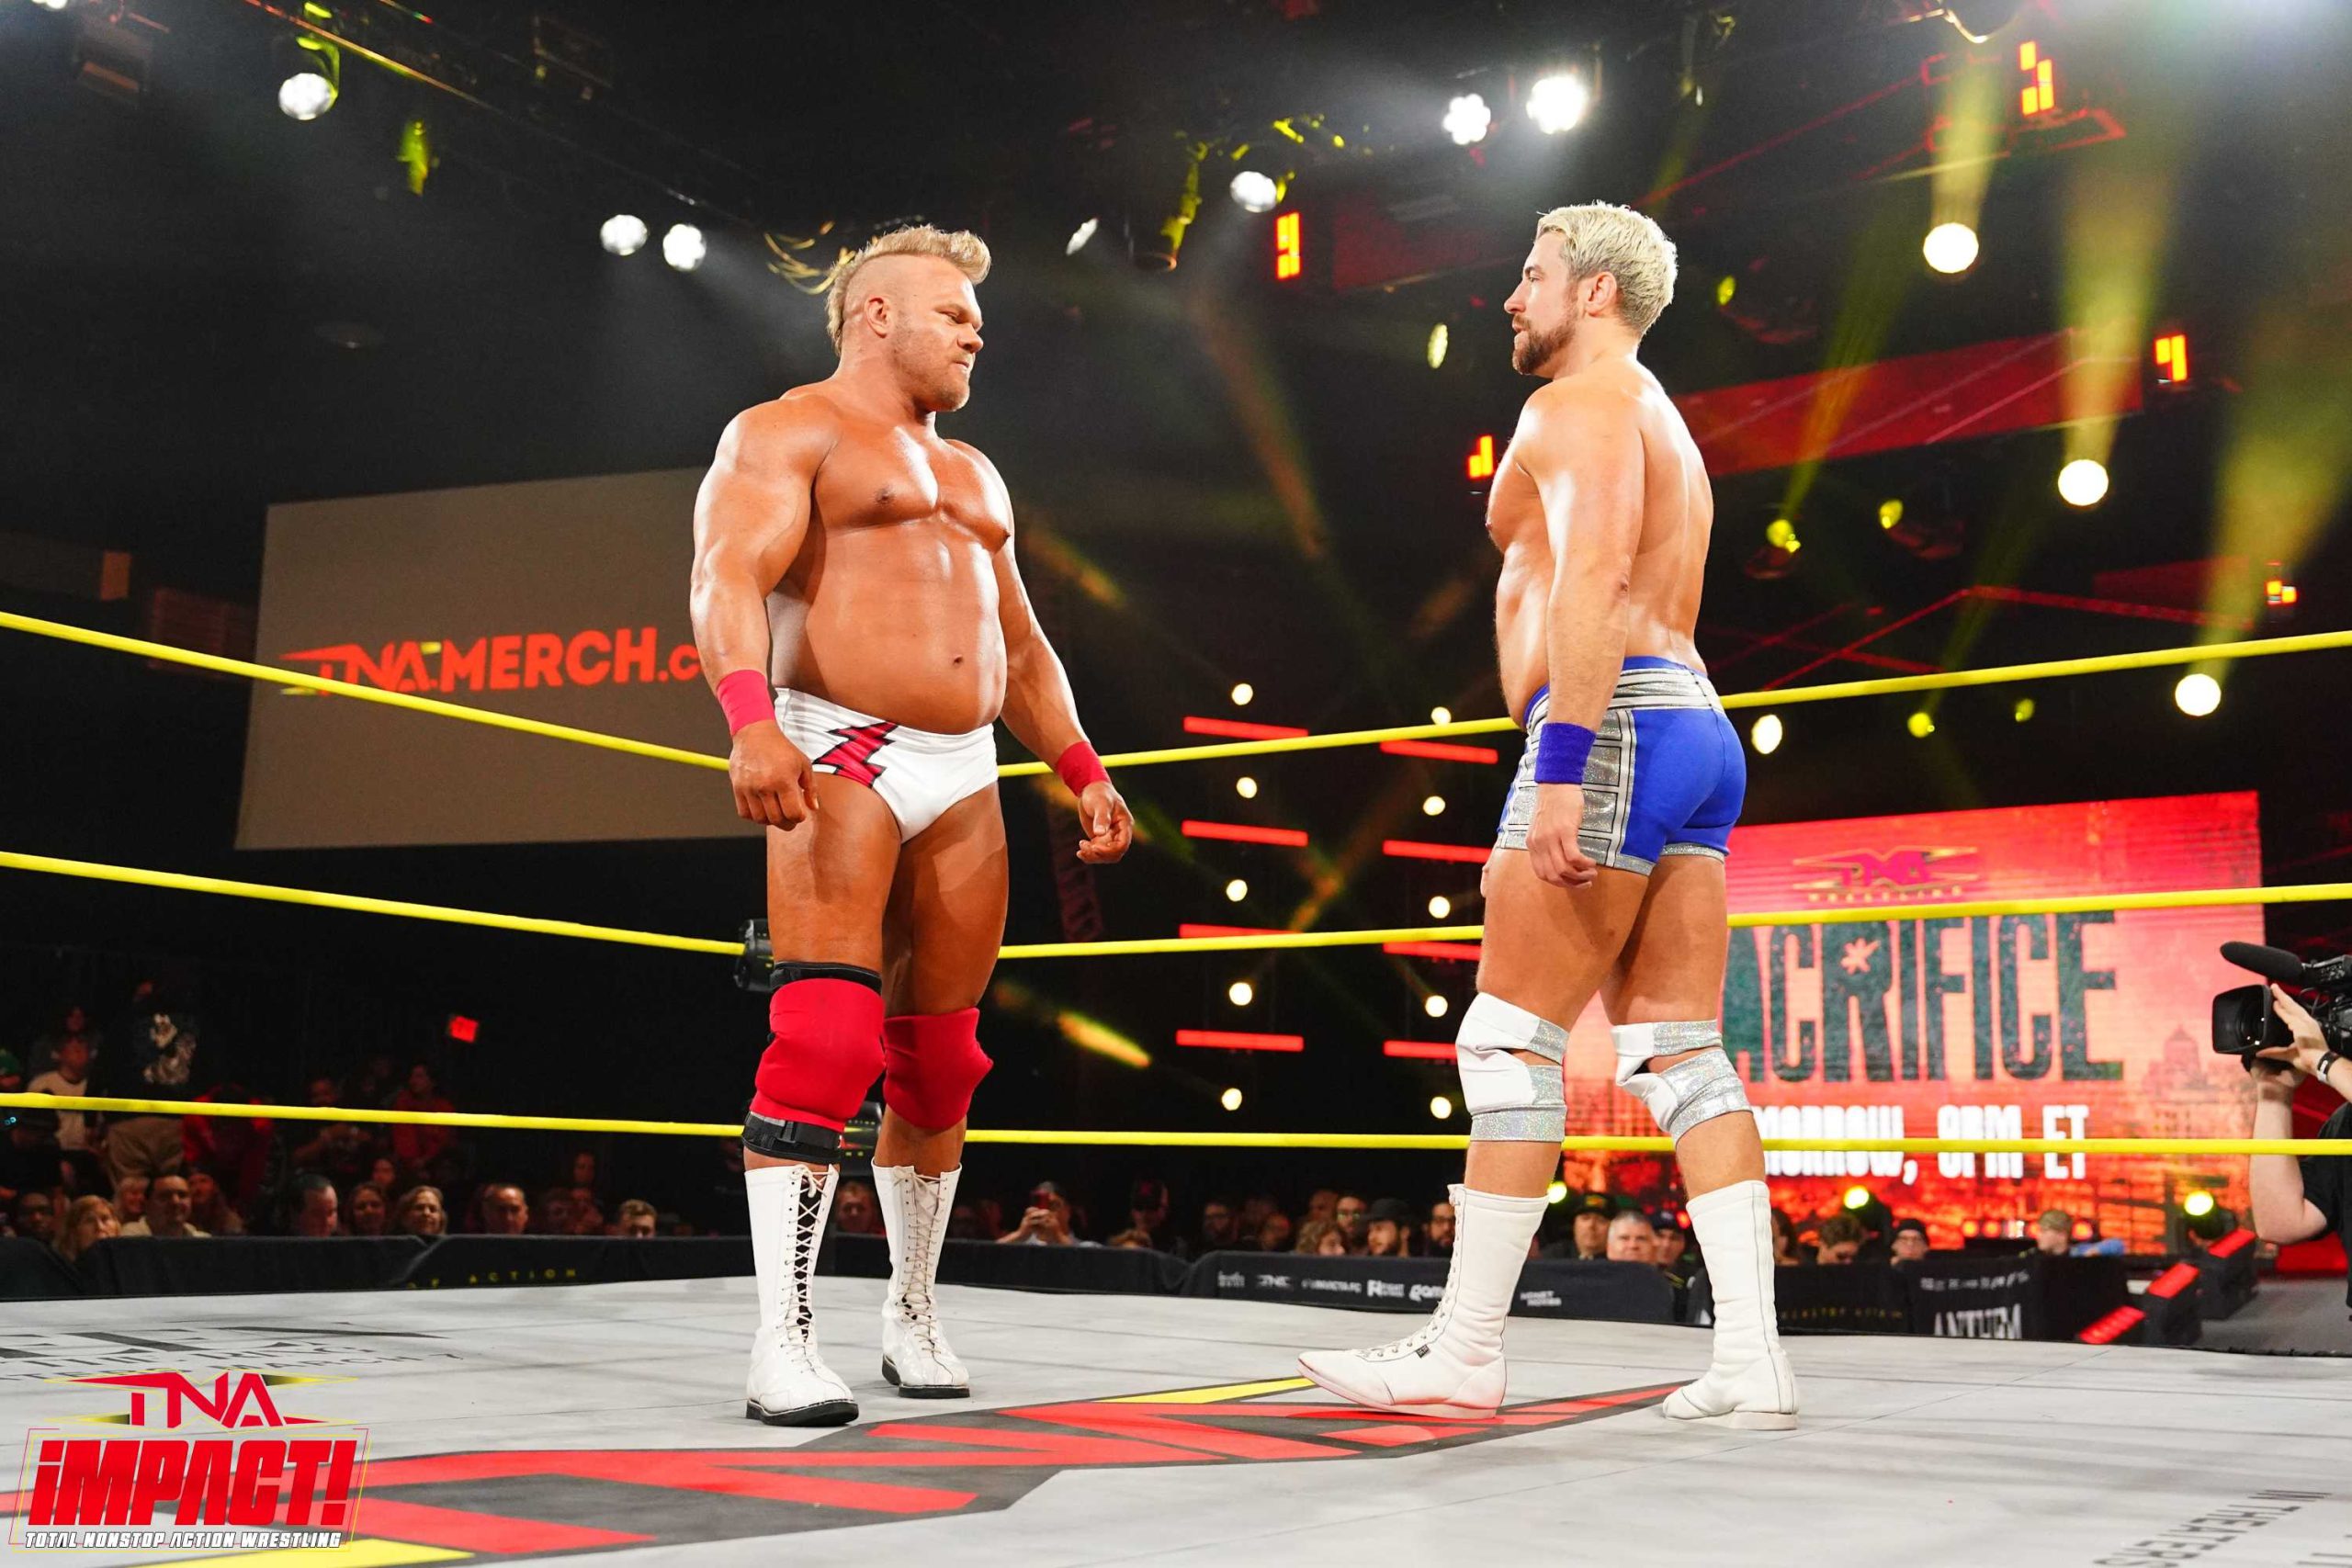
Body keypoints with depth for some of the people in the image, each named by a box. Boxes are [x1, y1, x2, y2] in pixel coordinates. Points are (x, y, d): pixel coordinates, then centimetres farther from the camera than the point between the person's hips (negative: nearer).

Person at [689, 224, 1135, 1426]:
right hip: (839, 758, -7)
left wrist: (1079, 766, 18)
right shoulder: (787, 432, 2)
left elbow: (1020, 644, 30)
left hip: (964, 781, 7)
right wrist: (749, 721, -32)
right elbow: (729, 580, -15)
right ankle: (782, 1343, -17)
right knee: (823, 1040, -18)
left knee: (938, 1059, 7)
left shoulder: (972, 475, 27)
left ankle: (911, 1316, 20)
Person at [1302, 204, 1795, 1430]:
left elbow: (1591, 583, -18)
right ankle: (1750, 1362, 0)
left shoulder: (1580, 403, -2)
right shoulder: (1665, 430, 29)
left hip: (1617, 729, -10)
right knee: (1679, 1054, 4)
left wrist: (1557, 769, -26)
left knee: (1510, 1043, -8)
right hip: (1697, 734, 10)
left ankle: (1463, 1352, -4)